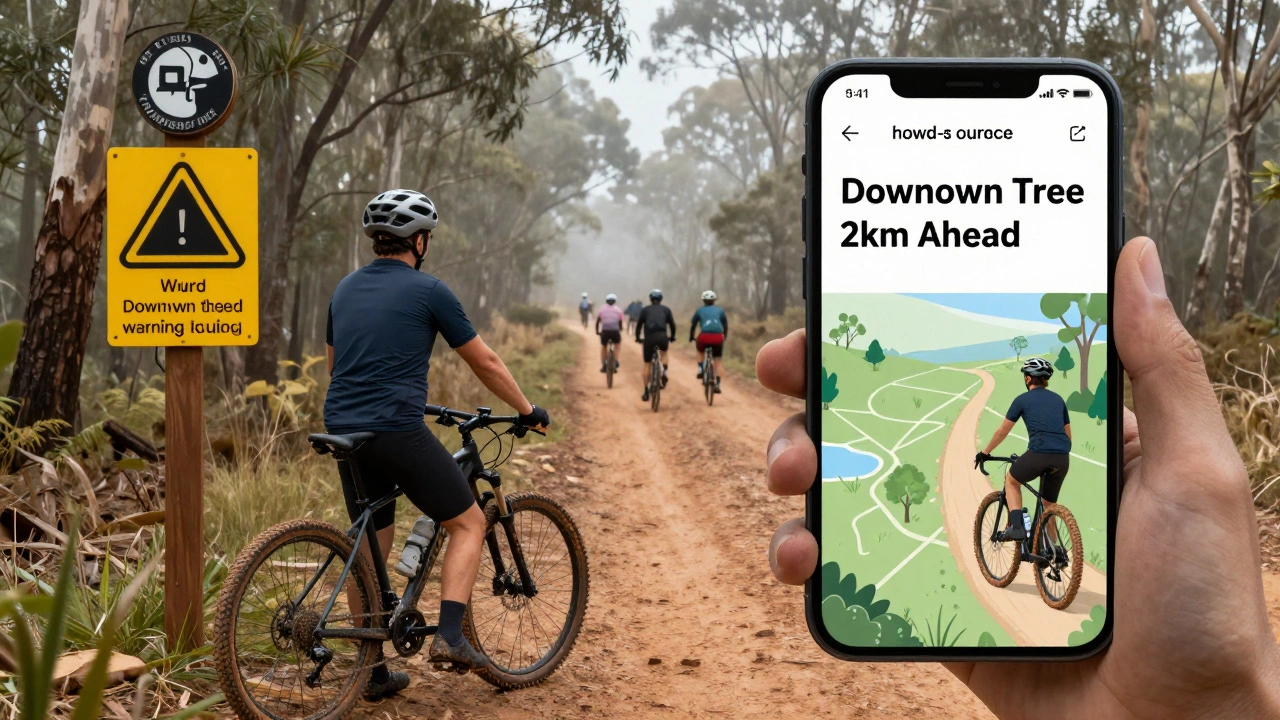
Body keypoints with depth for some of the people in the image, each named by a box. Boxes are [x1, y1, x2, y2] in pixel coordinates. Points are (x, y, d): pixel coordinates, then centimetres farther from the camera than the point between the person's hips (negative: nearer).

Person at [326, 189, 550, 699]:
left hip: (343, 428, 7)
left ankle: (374, 672, 19)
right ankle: (450, 636, -6)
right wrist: (527, 410, 15)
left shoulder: (346, 289, 15)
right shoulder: (428, 291, -4)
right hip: (397, 431, -7)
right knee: (468, 523, 8)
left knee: (372, 547, 15)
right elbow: (485, 362, 3)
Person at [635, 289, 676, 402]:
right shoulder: (666, 309, 18)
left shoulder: (645, 310, 18)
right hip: (662, 337, 0)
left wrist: (637, 338, 32)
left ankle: (646, 393, 11)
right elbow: (672, 324, 15)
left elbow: (639, 325, 19)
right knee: (664, 352, 34)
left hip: (649, 338, 0)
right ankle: (664, 371, 7)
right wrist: (672, 337, 29)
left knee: (646, 364, 13)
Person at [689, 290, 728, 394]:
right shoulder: (720, 310, 22)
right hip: (718, 336, 1)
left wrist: (691, 337, 40)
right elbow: (725, 325, 27)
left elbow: (693, 325, 26)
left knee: (700, 351, 32)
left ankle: (700, 369, 10)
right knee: (718, 360, 12)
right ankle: (717, 384, 1)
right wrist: (725, 337, 41)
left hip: (704, 336, 0)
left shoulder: (699, 311, 21)